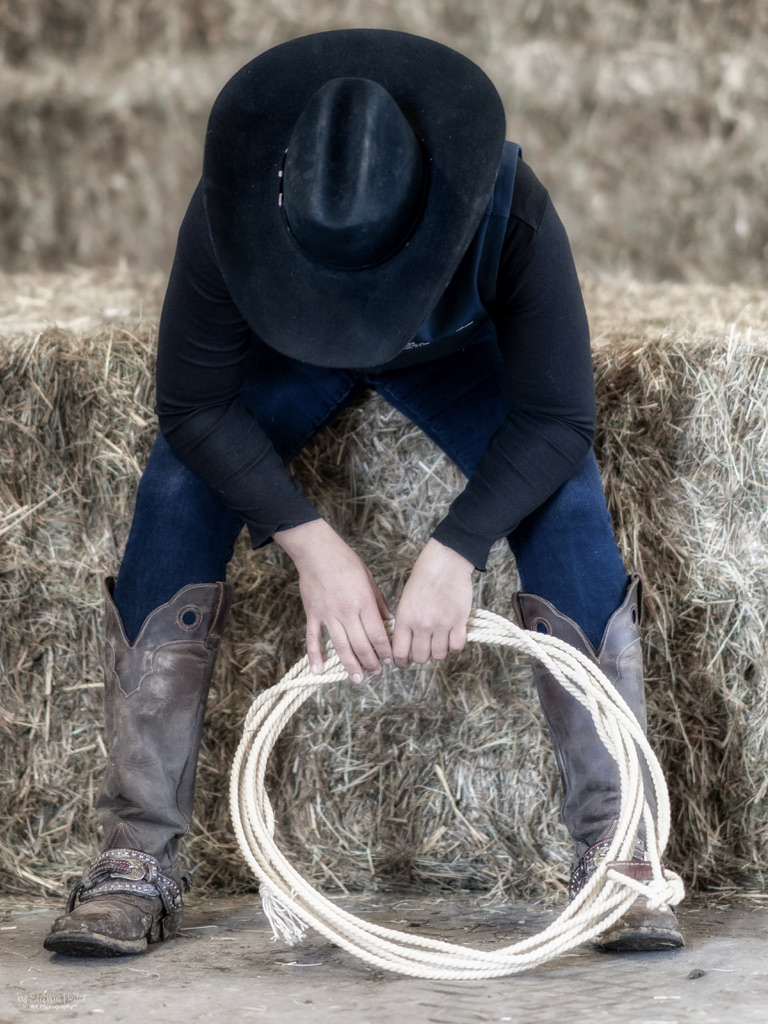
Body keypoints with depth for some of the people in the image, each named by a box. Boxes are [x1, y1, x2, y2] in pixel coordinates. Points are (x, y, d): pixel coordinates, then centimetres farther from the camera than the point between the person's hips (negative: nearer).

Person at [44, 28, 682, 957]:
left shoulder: (513, 217, -40)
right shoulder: (227, 214, -38)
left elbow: (556, 420, -30)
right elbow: (194, 404, -27)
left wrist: (454, 552, -41)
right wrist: (311, 544, -37)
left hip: (456, 354, 0)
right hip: (285, 356, 1)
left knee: (568, 506, -23)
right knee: (174, 499, -22)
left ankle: (612, 858, -15)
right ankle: (136, 862, -16)